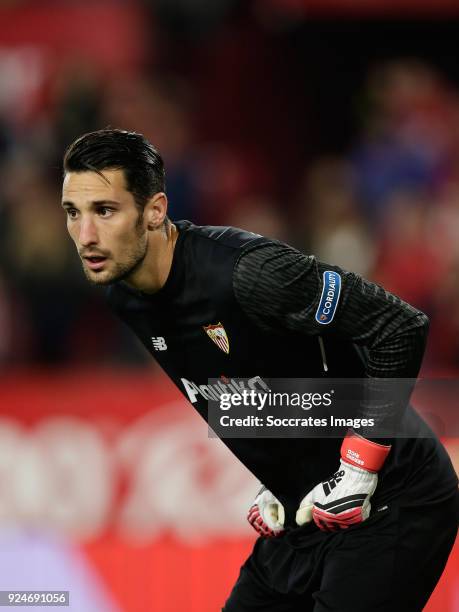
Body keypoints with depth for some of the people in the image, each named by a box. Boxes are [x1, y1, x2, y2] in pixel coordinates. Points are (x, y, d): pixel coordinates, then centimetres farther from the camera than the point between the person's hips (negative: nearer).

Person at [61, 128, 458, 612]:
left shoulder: (245, 271, -26)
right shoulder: (121, 301, 0)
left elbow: (400, 329, -24)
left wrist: (359, 468, -21)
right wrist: (259, 488, 10)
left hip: (393, 502, -8)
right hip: (304, 508, 8)